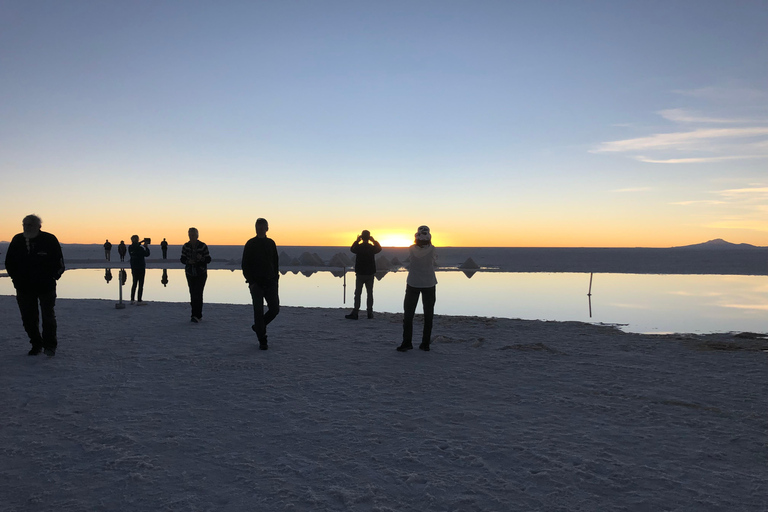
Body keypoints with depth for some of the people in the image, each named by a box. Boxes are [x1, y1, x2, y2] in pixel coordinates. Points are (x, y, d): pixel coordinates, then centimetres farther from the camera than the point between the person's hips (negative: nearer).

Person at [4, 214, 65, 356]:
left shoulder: (49, 240, -7)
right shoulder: (17, 240, 2)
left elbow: (59, 263, 0)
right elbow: (9, 262, 13)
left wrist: (51, 277, -5)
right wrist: (16, 278, 6)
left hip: (46, 286, -3)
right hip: (24, 287, 3)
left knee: (48, 317, 3)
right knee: (28, 319, 7)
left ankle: (50, 345, 17)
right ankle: (36, 344, 22)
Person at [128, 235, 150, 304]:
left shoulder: (130, 248, 0)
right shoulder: (140, 248, -19)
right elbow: (147, 254, -8)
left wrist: (142, 243, 20)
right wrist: (146, 246, 1)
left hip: (133, 268, 7)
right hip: (141, 267, -6)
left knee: (134, 283, 18)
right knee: (140, 284, 0)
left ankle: (132, 300, 20)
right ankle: (139, 301, -1)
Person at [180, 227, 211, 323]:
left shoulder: (203, 246, -8)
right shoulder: (185, 246, 0)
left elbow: (208, 259, -5)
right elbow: (182, 259, 2)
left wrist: (202, 258, -26)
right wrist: (188, 261, -20)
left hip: (201, 274, -3)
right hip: (190, 274, 3)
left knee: (198, 294, -13)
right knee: (192, 294, 6)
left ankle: (196, 315, -13)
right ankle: (198, 315, 17)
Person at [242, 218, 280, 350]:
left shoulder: (271, 243, 9)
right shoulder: (250, 244, -2)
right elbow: (245, 265, -3)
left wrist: (275, 279, 9)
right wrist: (250, 282, -11)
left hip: (270, 283, 4)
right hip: (256, 283, -4)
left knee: (274, 309, 0)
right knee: (259, 311, -4)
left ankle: (258, 326, 25)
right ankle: (262, 341, 3)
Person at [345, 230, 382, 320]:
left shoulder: (358, 247, -9)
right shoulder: (372, 248, -6)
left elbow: (352, 249, 14)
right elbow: (379, 248, 17)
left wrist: (357, 241, 17)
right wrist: (374, 241, 14)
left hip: (360, 274, -1)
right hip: (370, 274, 1)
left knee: (358, 293, 2)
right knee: (370, 293, 7)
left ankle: (355, 313, -1)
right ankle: (370, 312, 7)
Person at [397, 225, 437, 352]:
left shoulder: (412, 249, -10)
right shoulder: (432, 249, -12)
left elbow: (409, 264, 3)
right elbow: (435, 262, 2)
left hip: (413, 284, 0)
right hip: (429, 284, 0)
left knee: (408, 314, 9)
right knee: (428, 315, 11)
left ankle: (407, 342, 5)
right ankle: (425, 344, 12)